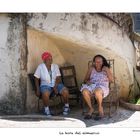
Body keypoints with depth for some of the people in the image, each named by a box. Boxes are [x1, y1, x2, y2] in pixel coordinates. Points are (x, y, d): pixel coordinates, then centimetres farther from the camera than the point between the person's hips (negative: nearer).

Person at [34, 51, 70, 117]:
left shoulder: (55, 66, 3)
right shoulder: (40, 67, -3)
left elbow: (58, 78, -2)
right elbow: (36, 79, 1)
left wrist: (55, 87, -18)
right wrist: (38, 89, -10)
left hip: (56, 84, 3)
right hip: (45, 85, -2)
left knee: (65, 91, -25)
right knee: (45, 93, -37)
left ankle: (66, 106, 1)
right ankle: (46, 109, -12)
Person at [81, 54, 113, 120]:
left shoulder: (106, 68, 11)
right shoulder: (91, 69, 16)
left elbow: (111, 80, 2)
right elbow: (85, 79, 17)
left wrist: (107, 71, -7)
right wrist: (87, 82, -6)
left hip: (102, 87, -2)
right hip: (92, 86, 3)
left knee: (97, 91, -41)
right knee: (84, 91, -33)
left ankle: (100, 108, -18)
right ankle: (90, 108, -15)